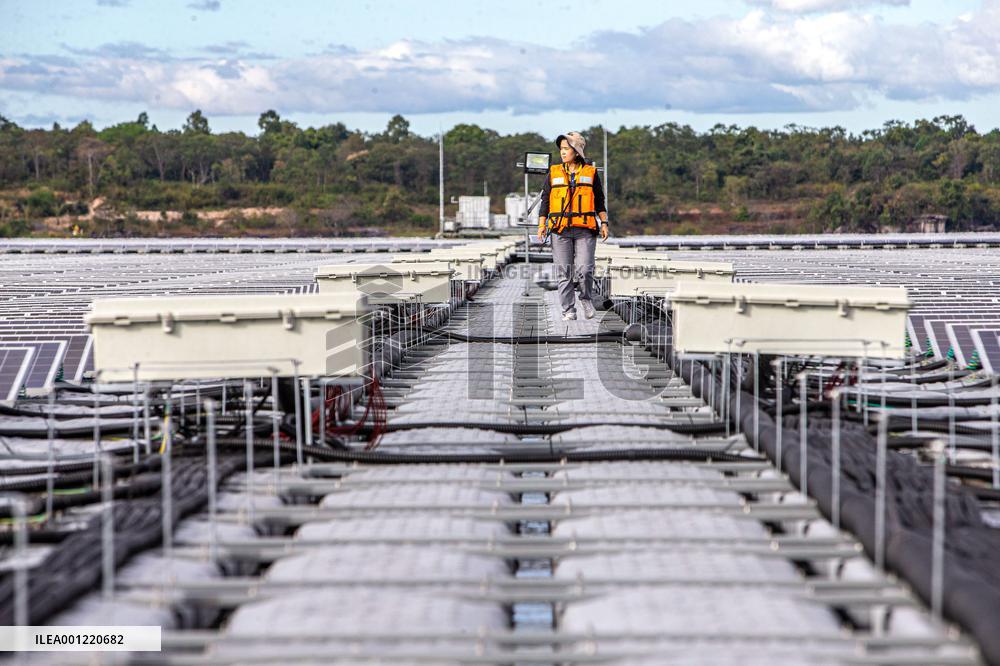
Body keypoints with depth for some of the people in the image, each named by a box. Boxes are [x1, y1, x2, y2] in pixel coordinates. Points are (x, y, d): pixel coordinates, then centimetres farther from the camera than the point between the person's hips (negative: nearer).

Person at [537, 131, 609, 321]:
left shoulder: (591, 173, 8)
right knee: (564, 273, 0)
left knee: (585, 270, -12)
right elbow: (545, 200, 12)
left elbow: (599, 201, 14)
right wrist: (541, 225, 4)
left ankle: (586, 298, 15)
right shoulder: (554, 173, 10)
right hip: (561, 230, 1)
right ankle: (568, 311, 7)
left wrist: (604, 223, 6)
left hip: (585, 230, -1)